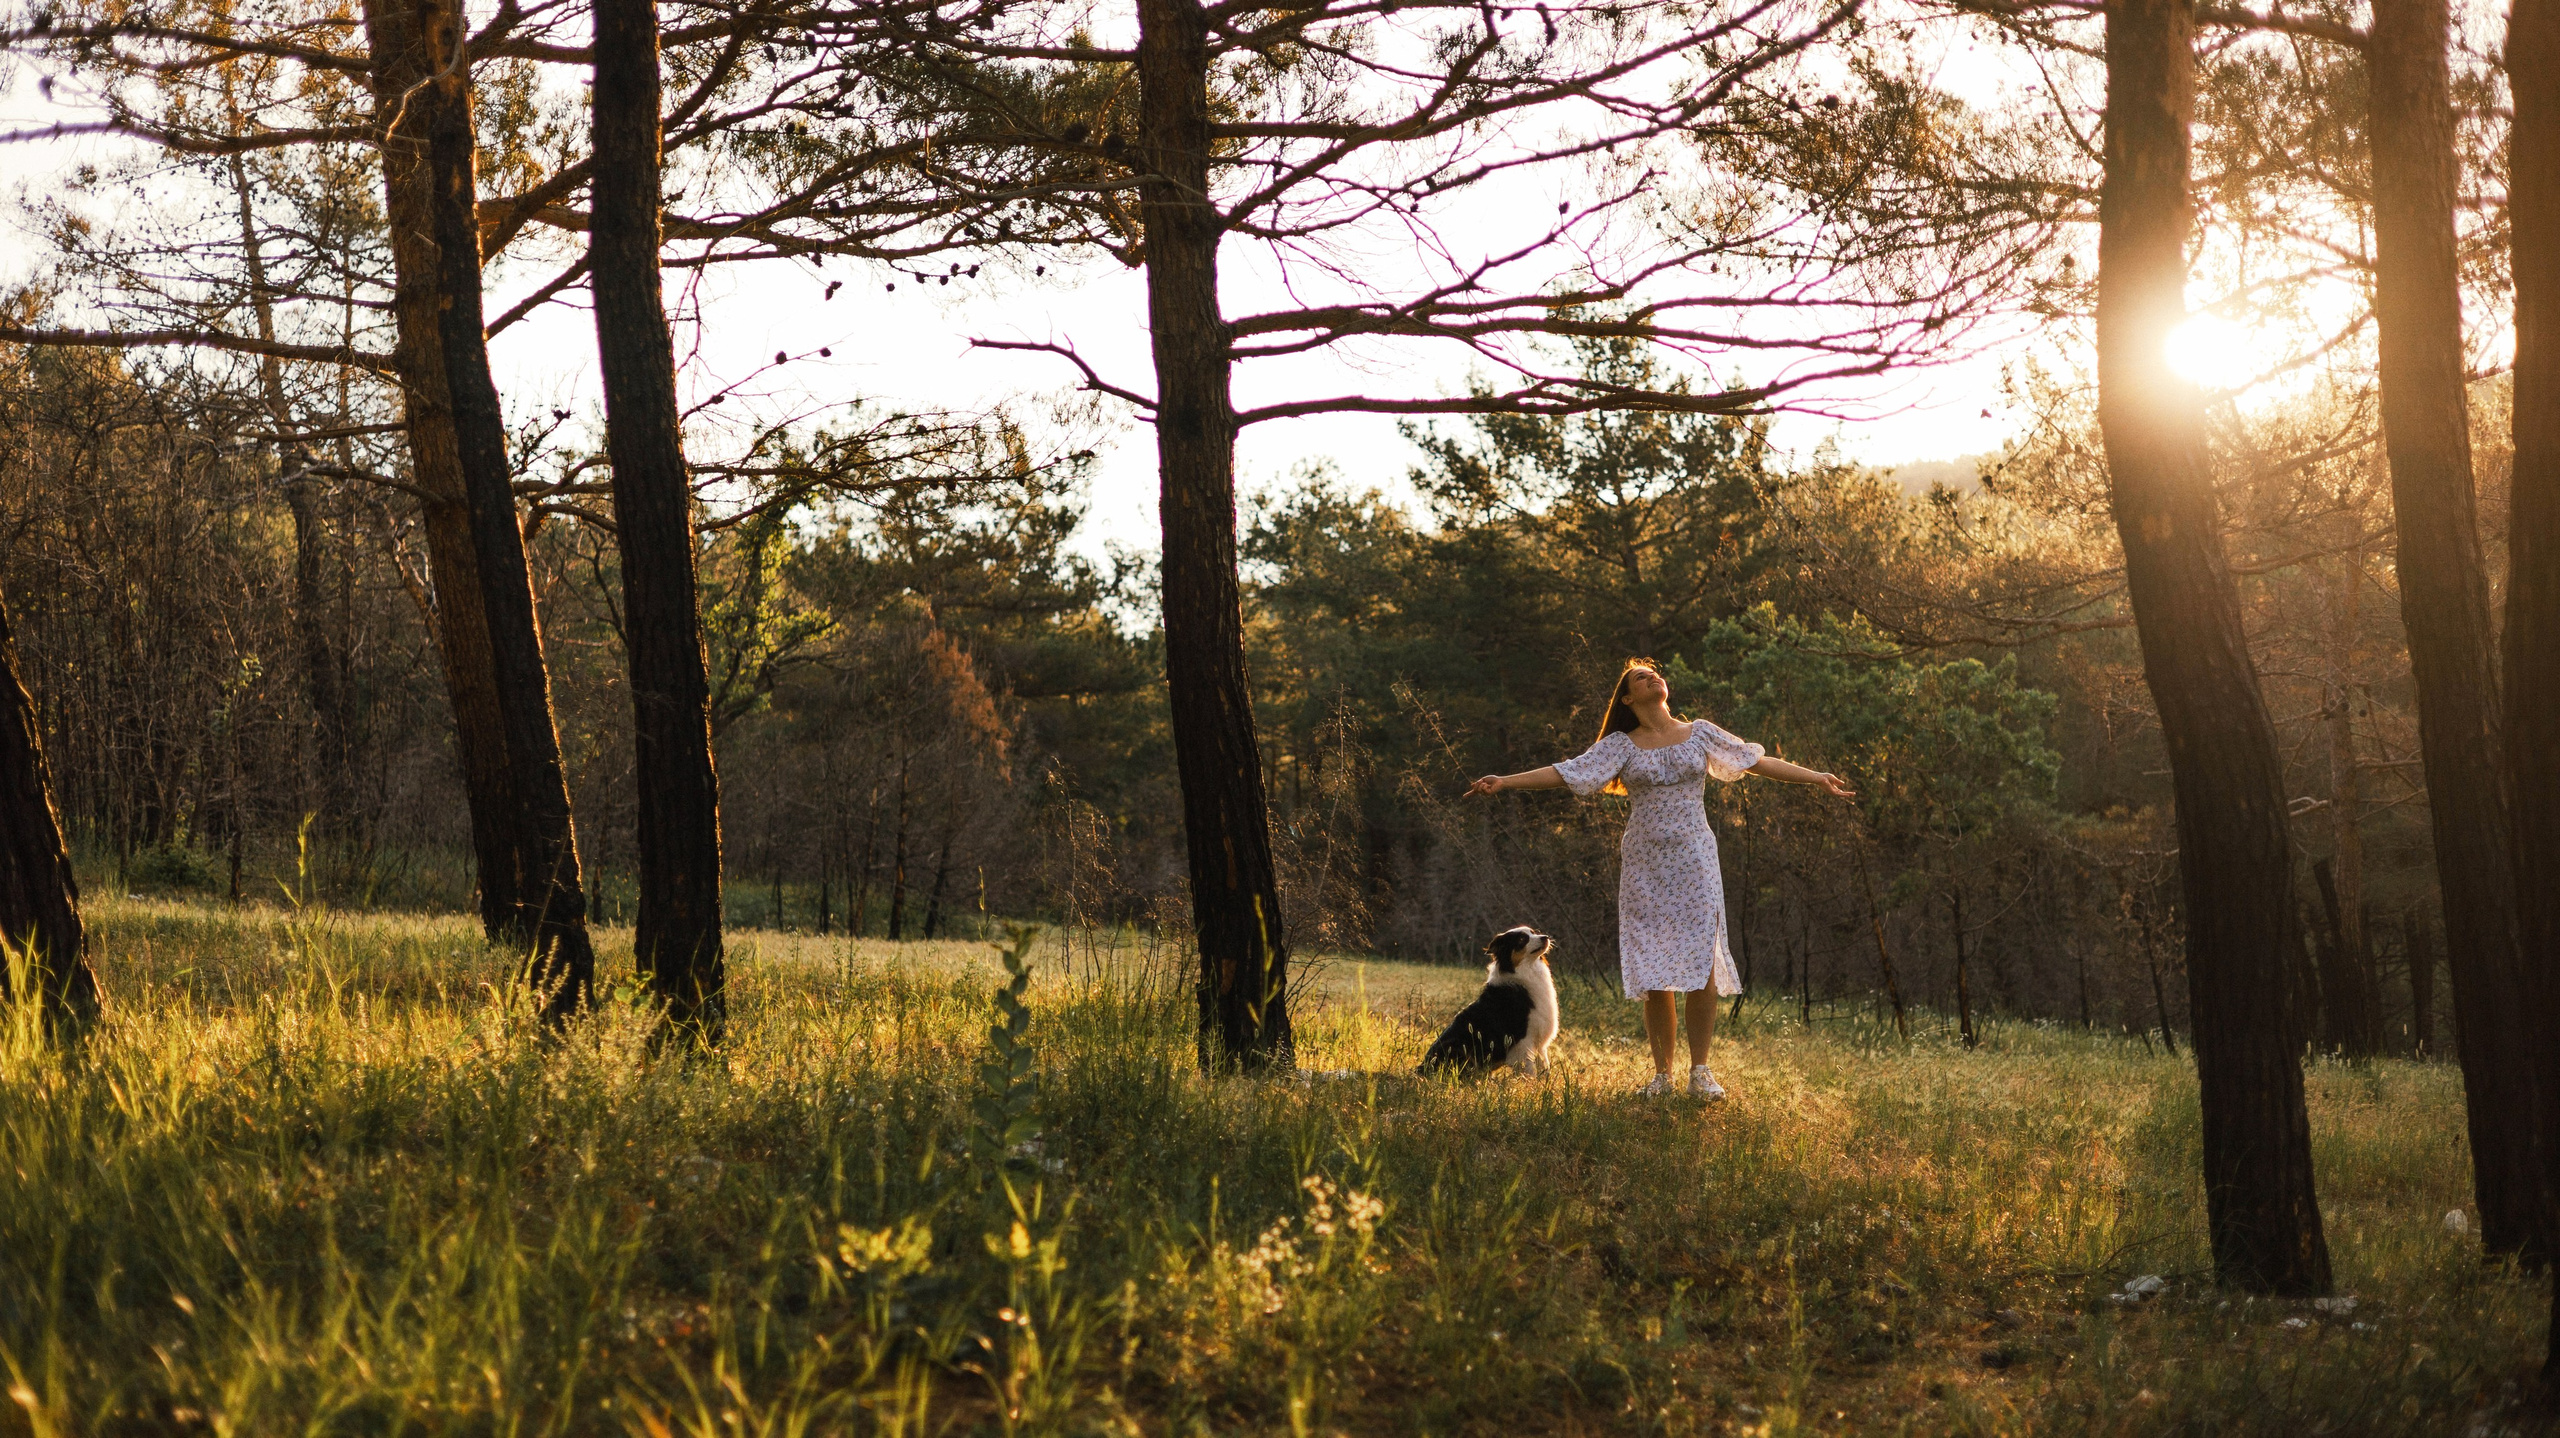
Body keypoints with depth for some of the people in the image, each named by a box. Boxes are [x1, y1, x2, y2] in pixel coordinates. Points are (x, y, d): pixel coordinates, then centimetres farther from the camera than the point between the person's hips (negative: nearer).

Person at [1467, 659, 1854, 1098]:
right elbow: (1566, 772, 0)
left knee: (1701, 964, -8)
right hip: (1644, 864, 0)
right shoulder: (1621, 746, 6)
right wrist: (1504, 782, -10)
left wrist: (1818, 778, 10)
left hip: (1693, 860, 0)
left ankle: (1700, 1070, 0)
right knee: (1654, 972, -1)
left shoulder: (1700, 733, 9)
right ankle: (1662, 1074, 6)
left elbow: (1758, 762, 12)